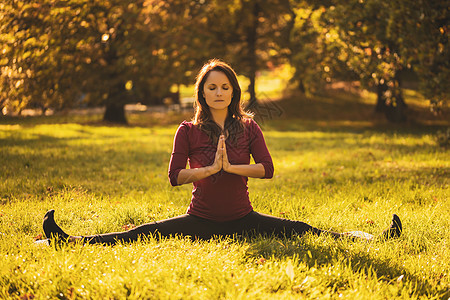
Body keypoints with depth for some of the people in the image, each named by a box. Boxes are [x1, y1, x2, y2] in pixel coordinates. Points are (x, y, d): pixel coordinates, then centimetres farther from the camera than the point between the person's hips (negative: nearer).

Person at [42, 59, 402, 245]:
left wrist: (230, 166, -15)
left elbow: (268, 168, -6)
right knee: (145, 234, -18)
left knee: (299, 231, -12)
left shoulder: (248, 127, 5)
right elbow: (175, 176, -8)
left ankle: (373, 240, -16)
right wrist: (211, 169, -18)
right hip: (201, 220, -1)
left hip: (243, 220, 1)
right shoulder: (189, 130, 1)